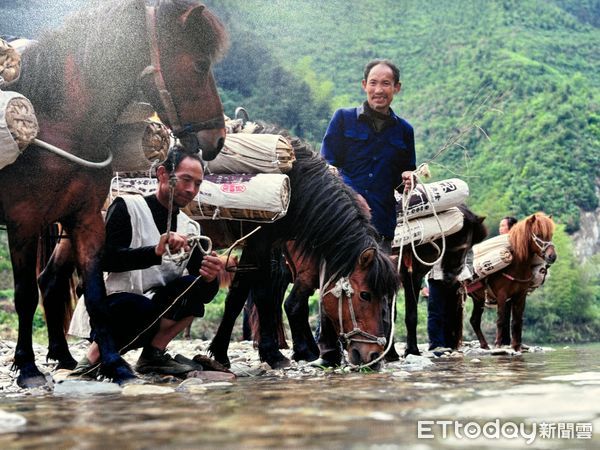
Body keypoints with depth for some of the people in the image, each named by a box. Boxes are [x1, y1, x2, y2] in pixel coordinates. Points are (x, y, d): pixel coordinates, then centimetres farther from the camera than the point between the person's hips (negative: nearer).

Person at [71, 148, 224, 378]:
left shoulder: (190, 228, 10)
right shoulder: (127, 207, -4)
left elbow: (205, 294, 2)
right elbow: (105, 259, -20)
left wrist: (210, 278, -23)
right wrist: (156, 252, -34)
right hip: (114, 305, -5)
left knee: (199, 286, -21)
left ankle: (153, 354, -10)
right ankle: (95, 355, -12)